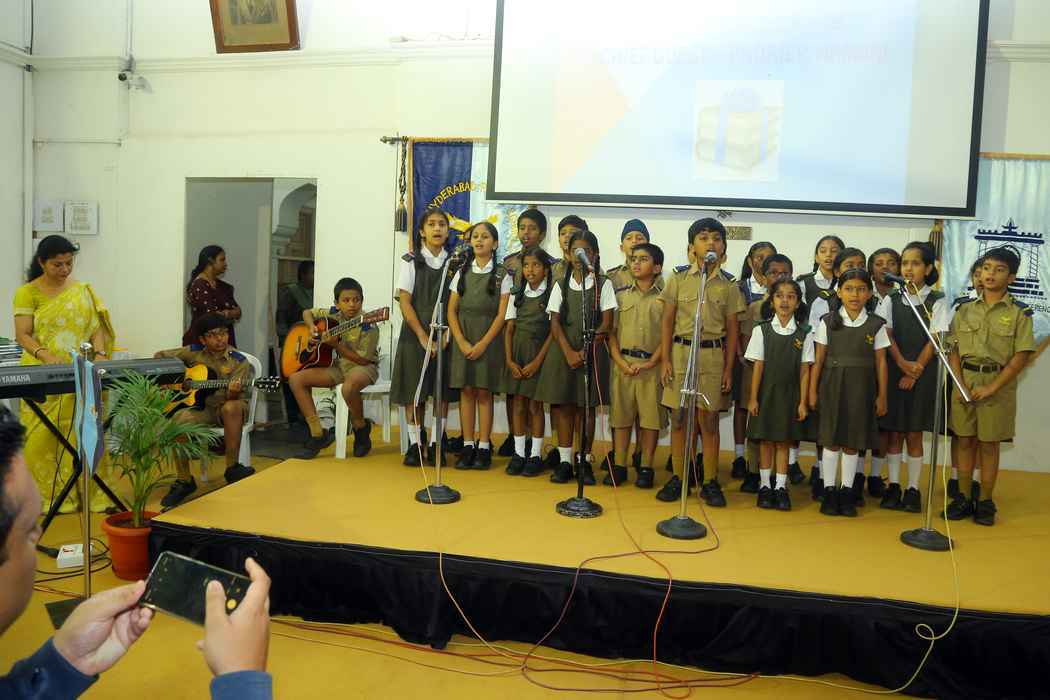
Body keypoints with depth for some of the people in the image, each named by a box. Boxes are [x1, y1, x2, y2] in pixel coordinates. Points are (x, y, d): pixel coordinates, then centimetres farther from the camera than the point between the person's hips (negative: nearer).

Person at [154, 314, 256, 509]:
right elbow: (160, 356, 14)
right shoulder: (194, 353, 4)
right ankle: (184, 480, -16)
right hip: (201, 407, 2)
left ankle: (232, 467, -27)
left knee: (232, 407, -38)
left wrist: (233, 392, -37)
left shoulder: (238, 361, -5)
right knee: (179, 418, -31)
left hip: (227, 406, -2)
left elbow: (232, 397, -13)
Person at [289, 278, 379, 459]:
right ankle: (318, 434, -2)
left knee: (348, 387, -42)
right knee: (296, 379, -7)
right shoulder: (333, 314, 1)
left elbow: (363, 359, -19)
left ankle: (361, 428, -9)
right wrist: (313, 328, -4)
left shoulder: (368, 326, -17)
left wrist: (336, 345, -23)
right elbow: (307, 313, 17)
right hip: (338, 366, 7)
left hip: (363, 368, -7)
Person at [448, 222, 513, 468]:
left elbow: (502, 314, -4)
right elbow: (451, 311, 5)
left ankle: (484, 447, 5)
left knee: (484, 392, -1)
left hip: (489, 338, -2)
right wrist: (462, 342, -8)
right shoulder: (462, 273, 10)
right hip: (462, 338, 2)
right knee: (466, 391, 2)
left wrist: (483, 344, -13)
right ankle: (467, 446, 8)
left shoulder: (502, 275, 2)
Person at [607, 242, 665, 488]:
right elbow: (611, 332, 5)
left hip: (651, 365, -1)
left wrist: (651, 363, -12)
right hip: (623, 363, 2)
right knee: (621, 415, 5)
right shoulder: (620, 295, 9)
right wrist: (621, 362, -7)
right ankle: (619, 466, 13)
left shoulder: (663, 299, 4)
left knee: (651, 417, 2)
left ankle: (646, 468, 13)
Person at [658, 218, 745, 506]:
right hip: (680, 351, 0)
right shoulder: (678, 281, 4)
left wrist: (728, 369, 2)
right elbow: (667, 322, 4)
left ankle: (710, 481, 12)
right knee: (679, 418, 5)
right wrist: (665, 360, -3)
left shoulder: (728, 287, 5)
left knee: (709, 420, 3)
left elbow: (732, 331, 6)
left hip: (713, 355, 0)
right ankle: (678, 477, 15)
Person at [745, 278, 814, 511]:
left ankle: (781, 487, 16)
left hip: (790, 395, 0)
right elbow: (758, 366, -3)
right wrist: (753, 398, -5)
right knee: (766, 440, 7)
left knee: (784, 441, 7)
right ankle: (765, 485, 18)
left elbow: (804, 370, -1)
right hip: (766, 393, 0)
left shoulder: (804, 334, -1)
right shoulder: (761, 330, -2)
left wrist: (803, 402, -3)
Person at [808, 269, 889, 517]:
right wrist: (812, 391, -1)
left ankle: (847, 492, 19)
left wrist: (882, 395, 2)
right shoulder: (828, 321, 0)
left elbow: (880, 362, 3)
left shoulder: (876, 325, 1)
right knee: (831, 440, 4)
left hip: (861, 389, 1)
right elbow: (819, 359, 1)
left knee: (852, 443, 7)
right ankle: (829, 491, 14)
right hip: (832, 386, 0)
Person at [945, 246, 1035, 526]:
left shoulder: (1019, 313, -4)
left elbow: (1021, 356, -8)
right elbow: (954, 350, 5)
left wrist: (991, 388, -14)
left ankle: (985, 501, 17)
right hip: (964, 381, 3)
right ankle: (963, 497, 17)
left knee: (989, 444, 5)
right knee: (965, 441, 7)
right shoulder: (965, 309, 5)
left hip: (998, 383, -2)